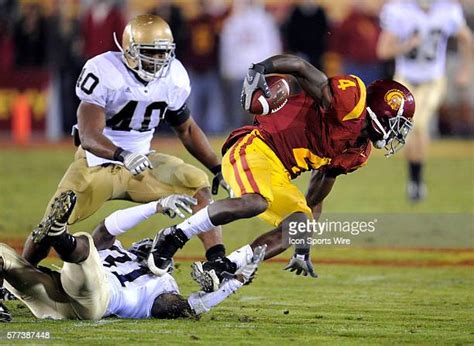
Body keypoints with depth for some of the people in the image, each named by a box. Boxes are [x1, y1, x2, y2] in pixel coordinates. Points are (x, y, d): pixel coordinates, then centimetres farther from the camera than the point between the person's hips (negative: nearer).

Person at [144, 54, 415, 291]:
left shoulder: (359, 152, 17)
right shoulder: (351, 102, -10)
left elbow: (315, 200, 25)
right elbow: (299, 66, -15)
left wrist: (303, 249, 24)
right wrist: (261, 69, -35)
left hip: (278, 176, 10)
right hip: (255, 148, -10)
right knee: (255, 203, -35)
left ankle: (218, 269, -6)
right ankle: (174, 237, -21)